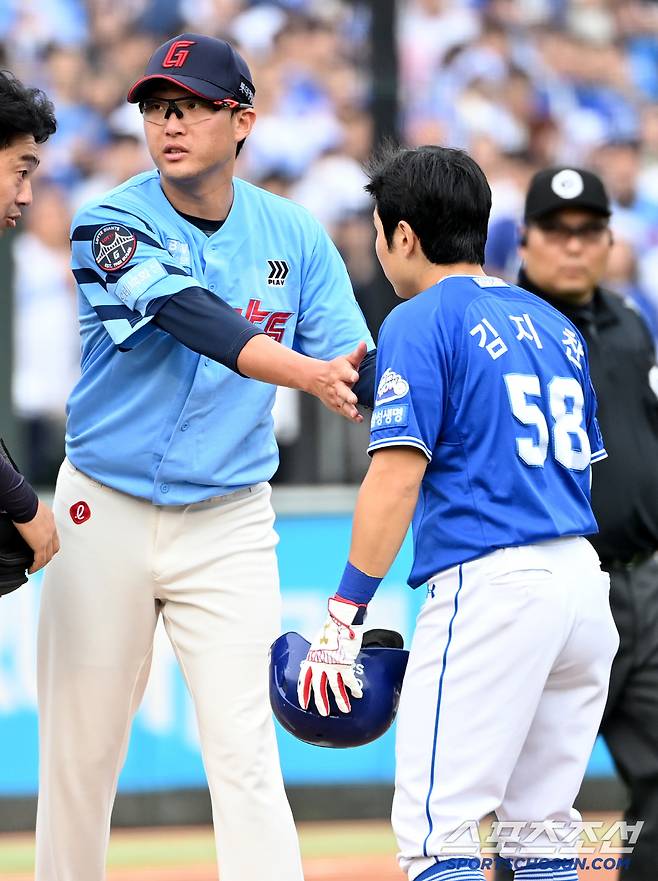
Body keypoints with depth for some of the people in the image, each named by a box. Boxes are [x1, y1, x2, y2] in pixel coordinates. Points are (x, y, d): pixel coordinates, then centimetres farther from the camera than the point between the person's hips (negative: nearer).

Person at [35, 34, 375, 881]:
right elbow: (197, 321, -28)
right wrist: (306, 373, -44)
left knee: (245, 754, -9)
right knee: (79, 752, 5)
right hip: (105, 517, -1)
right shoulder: (111, 226, -11)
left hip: (229, 525, 1)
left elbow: (361, 370, -4)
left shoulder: (294, 236, 0)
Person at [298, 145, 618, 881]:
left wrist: (344, 614, -13)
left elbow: (397, 478, -12)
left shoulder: (420, 324, -4)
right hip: (586, 582, 8)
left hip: (490, 582, -8)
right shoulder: (555, 325, 19)